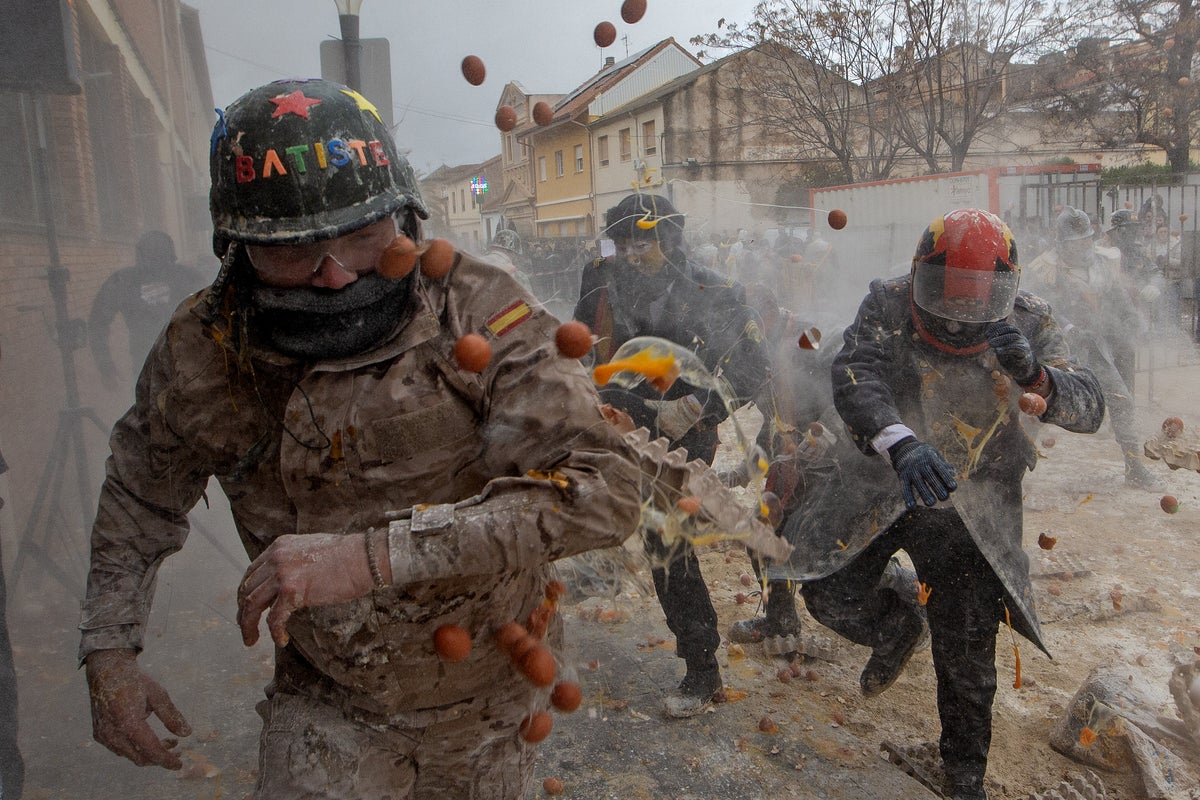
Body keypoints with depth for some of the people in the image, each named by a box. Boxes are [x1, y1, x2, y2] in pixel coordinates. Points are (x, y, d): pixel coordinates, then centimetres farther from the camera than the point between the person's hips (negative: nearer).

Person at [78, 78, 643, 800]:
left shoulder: (480, 313, -25)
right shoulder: (203, 353, -13)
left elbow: (606, 485, -36)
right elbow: (141, 497, 8)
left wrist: (375, 556, -42)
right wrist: (108, 650, 0)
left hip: (491, 699, -1)